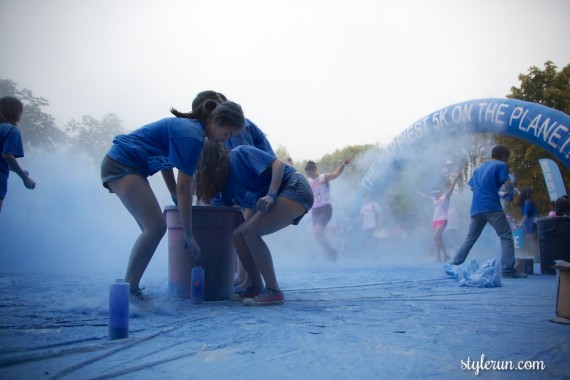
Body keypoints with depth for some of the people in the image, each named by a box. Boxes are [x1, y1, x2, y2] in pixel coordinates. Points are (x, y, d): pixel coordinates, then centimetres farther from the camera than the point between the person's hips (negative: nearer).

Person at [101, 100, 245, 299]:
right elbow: (184, 189, -20)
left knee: (152, 229, 9)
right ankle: (128, 291, -10)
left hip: (119, 164, 10)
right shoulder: (192, 136, -20)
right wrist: (188, 235, -15)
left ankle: (130, 287, 11)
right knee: (155, 227, -16)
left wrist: (177, 199, 13)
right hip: (122, 165, -10)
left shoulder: (189, 126, 9)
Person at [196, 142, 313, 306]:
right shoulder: (226, 184, 15)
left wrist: (270, 195, -28)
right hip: (279, 201, 9)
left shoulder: (240, 153, -7)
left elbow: (278, 164, -16)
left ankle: (273, 291, -20)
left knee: (250, 232, -22)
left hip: (295, 189, -9)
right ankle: (258, 288, 7)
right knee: (239, 236, 2)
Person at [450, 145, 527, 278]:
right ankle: (508, 270, -12)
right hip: (492, 208, -7)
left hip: (476, 209, 7)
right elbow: (508, 185, -9)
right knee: (506, 237, -2)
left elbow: (472, 187, 28)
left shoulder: (479, 168, 23)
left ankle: (453, 265, 13)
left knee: (470, 238, 15)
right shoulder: (501, 165, 2)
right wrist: (510, 195, 10)